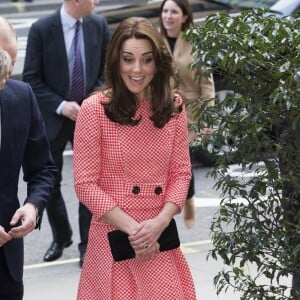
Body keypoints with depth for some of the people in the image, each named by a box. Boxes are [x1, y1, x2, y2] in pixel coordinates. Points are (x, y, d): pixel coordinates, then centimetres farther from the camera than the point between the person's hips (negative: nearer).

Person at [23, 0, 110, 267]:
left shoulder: (98, 25, -3)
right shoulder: (42, 29, -12)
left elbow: (106, 70, 6)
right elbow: (31, 78, -8)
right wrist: (60, 105, -17)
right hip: (53, 117, -1)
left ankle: (87, 244, 14)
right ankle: (61, 237, 33)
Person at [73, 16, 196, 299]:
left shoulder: (173, 107, 3)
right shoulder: (94, 109, -10)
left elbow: (181, 172, 4)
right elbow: (85, 184, -10)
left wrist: (159, 223, -11)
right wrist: (132, 228, -14)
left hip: (161, 236, 4)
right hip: (113, 237, -3)